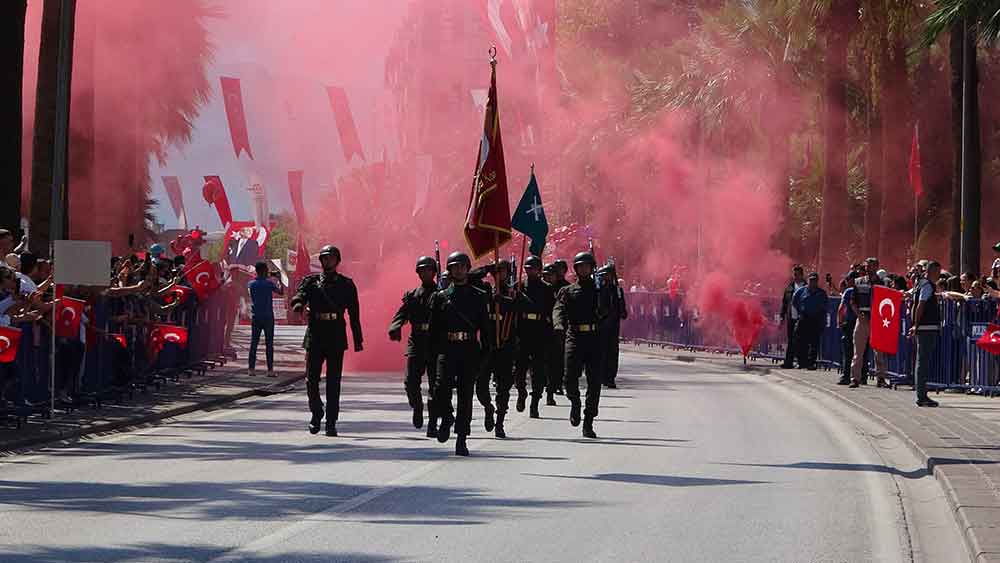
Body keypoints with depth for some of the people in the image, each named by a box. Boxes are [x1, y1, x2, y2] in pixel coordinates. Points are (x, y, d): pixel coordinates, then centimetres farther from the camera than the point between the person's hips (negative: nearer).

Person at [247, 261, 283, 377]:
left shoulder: (251, 284, 3)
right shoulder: (269, 283, -9)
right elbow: (281, 292, 4)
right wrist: (279, 280, 21)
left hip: (255, 317, 3)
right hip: (268, 317, -3)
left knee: (254, 343, 5)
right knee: (269, 344, 0)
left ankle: (251, 368, 1)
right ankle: (270, 370, -2)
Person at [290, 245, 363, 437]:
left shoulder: (346, 284, 9)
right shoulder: (311, 281, 10)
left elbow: (354, 314, 9)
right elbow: (298, 296, -8)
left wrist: (358, 340, 5)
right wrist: (299, 305, -33)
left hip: (337, 339, -1)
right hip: (315, 336, 1)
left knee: (333, 382, -2)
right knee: (311, 379, 0)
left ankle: (331, 423, 1)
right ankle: (316, 414, 20)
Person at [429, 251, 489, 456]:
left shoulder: (479, 297, 9)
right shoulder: (440, 297, 10)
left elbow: (485, 328, 7)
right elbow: (433, 329, 8)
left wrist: (485, 355, -1)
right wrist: (433, 353, -2)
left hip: (470, 352, 0)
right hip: (447, 350, 0)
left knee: (466, 394, 0)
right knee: (442, 387, -18)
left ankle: (461, 440, 5)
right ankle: (446, 418, 12)